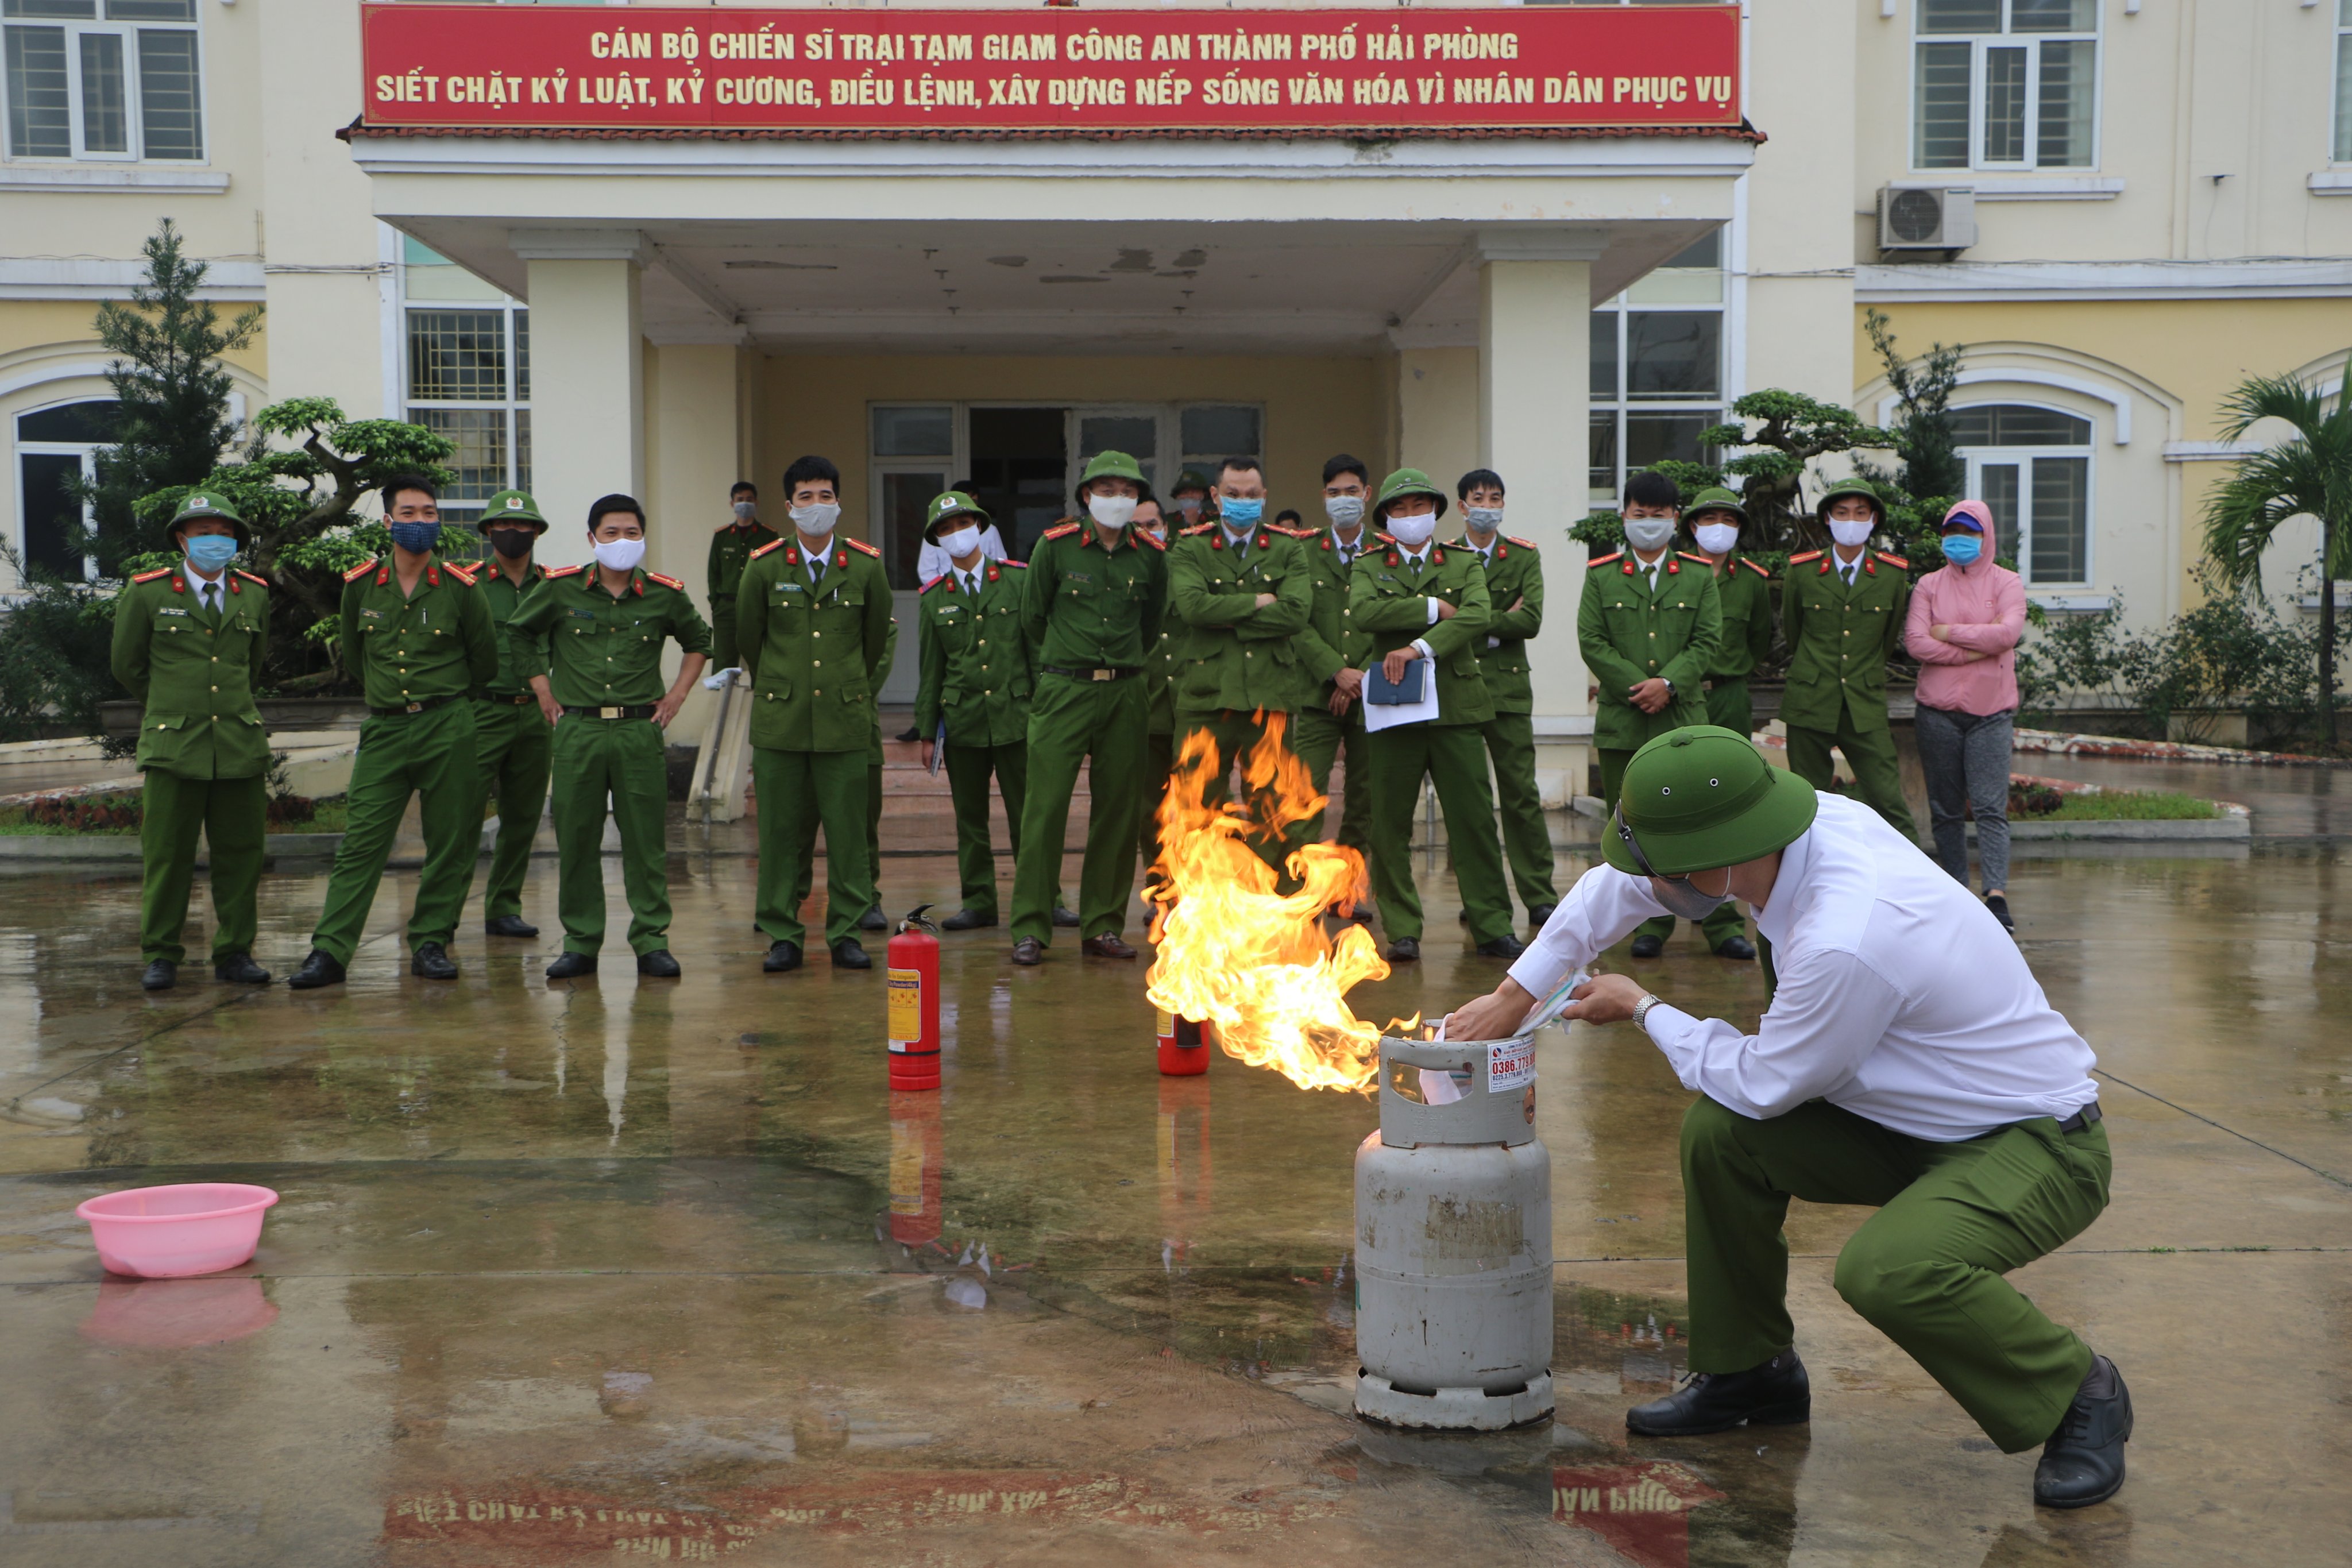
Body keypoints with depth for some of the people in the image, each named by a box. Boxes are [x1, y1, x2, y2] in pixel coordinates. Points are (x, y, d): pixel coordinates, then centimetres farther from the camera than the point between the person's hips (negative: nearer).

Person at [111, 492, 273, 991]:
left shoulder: (254, 594, 11)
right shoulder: (146, 593, 2)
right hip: (171, 745, -2)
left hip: (241, 744, 3)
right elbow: (126, 664, 14)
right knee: (166, 854, -1)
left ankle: (235, 954, 12)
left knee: (240, 854, 3)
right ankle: (160, 956, 9)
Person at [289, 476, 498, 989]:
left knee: (450, 844, 2)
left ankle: (431, 945, 13)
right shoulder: (360, 585, 6)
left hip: (448, 730, -1)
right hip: (383, 730, 1)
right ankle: (329, 951, -4)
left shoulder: (460, 588, 0)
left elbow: (484, 661, 12)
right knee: (360, 842, -4)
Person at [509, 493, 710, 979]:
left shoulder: (664, 594, 3)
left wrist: (676, 694, 11)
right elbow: (521, 633, 18)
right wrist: (543, 690, 12)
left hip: (640, 729, 0)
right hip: (577, 730, 0)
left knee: (646, 841, 1)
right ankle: (580, 943, 13)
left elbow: (698, 641, 21)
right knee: (576, 839, 3)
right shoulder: (561, 589, 1)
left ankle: (652, 942, 9)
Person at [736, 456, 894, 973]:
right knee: (780, 831, 2)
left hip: (845, 720, 0)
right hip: (780, 720, 0)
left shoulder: (866, 566, 2)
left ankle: (846, 934, 10)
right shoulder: (764, 567, 1)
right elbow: (747, 637, 15)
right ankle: (782, 935, 11)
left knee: (848, 831, 1)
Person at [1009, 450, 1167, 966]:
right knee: (1045, 808, -7)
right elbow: (1032, 617, 10)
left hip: (1125, 695, 3)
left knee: (1118, 811, 5)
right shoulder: (1055, 546, -1)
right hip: (1064, 692, -3)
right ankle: (1030, 929, -1)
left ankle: (1103, 926, 14)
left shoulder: (1151, 555, 5)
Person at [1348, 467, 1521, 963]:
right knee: (1390, 825, 1)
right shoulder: (1369, 567, 11)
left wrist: (1420, 647, -19)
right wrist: (1431, 608, -11)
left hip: (1456, 706, 0)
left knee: (1474, 820, -1)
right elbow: (1362, 614, -11)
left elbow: (1477, 616, -8)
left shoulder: (1465, 565, 12)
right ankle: (1402, 931, 10)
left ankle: (1492, 928, 7)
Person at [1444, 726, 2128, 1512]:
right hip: (1923, 1122, 8)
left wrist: (1643, 1009, -1)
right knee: (1719, 1134, -3)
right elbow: (1625, 883, 8)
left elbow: (1759, 1085, -16)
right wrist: (1515, 994, 10)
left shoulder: (1845, 942, -34)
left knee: (1886, 1269, -33)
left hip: (2041, 1145, -8)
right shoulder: (1817, 820, -9)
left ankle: (2080, 1393, -3)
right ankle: (1748, 1373, 18)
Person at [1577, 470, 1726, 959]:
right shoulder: (1601, 576, 8)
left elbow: (1706, 641, 2)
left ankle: (1722, 925, 4)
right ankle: (1652, 924, 13)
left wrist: (1667, 684, -13)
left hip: (1685, 719, 0)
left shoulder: (1699, 576, 9)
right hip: (1622, 723, 1)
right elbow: (1592, 642, 0)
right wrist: (1637, 687, -10)